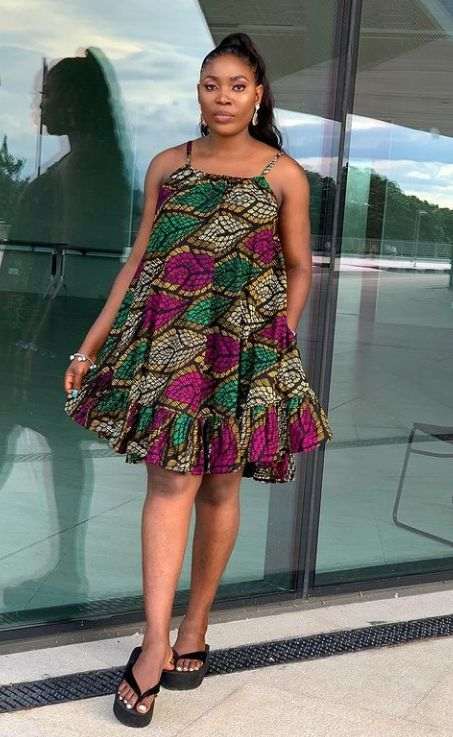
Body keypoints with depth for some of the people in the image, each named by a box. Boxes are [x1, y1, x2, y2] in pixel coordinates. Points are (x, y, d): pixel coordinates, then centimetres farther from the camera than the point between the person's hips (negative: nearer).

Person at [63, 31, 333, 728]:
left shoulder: (284, 174, 5)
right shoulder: (167, 166, 10)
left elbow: (298, 268, 11)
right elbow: (140, 259, 11)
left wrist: (281, 342, 3)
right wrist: (92, 343, 8)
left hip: (245, 346, 0)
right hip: (167, 339, 1)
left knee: (220, 487, 5)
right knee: (171, 481, -9)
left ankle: (193, 630, 19)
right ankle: (156, 645, -7)